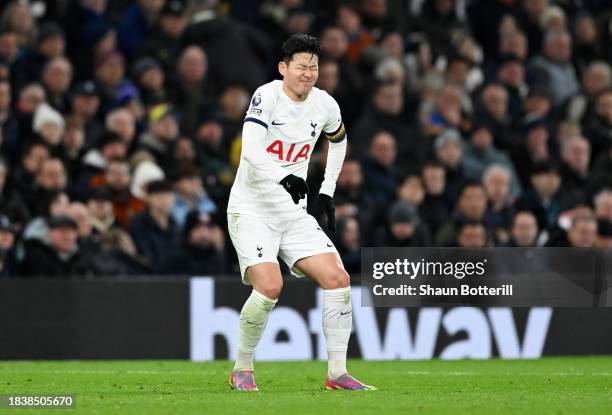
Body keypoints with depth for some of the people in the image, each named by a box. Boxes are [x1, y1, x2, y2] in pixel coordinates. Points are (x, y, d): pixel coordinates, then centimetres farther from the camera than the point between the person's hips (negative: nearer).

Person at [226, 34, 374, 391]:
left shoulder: (325, 106, 3)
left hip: (294, 214, 6)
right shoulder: (267, 96, -14)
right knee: (270, 286, -24)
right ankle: (242, 369, -4)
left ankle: (337, 372, 1)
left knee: (338, 279, -8)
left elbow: (339, 140, 26)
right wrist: (283, 178, -43)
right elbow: (251, 151, -28)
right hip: (251, 210, -6)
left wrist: (328, 191, 17)